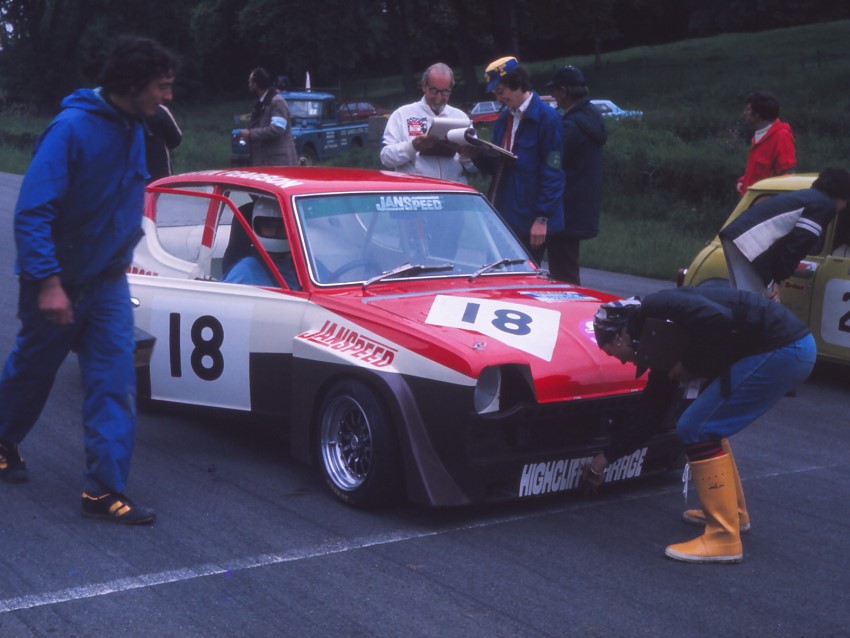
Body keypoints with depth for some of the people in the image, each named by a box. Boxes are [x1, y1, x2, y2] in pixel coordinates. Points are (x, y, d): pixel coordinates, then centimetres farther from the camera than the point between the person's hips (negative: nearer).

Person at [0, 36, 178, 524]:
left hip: (107, 282, 5)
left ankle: (105, 490, 0)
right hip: (56, 285, -5)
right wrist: (48, 282, -28)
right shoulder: (72, 128, -22)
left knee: (115, 383, -4)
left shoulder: (134, 130, 0)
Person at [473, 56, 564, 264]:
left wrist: (542, 218, -16)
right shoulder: (503, 120, 14)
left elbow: (552, 173, -13)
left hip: (530, 221, -7)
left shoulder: (547, 118, -10)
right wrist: (477, 154, -4)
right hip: (504, 217, 7)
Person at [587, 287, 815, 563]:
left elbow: (720, 320, -25)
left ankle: (723, 539, -2)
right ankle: (733, 511, 35)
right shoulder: (661, 348, 18)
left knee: (697, 429, -5)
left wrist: (690, 365, -9)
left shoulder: (657, 309, -9)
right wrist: (606, 457, 32)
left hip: (782, 348, -10)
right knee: (707, 422, 22)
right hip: (789, 348, 10)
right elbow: (650, 417, 24)